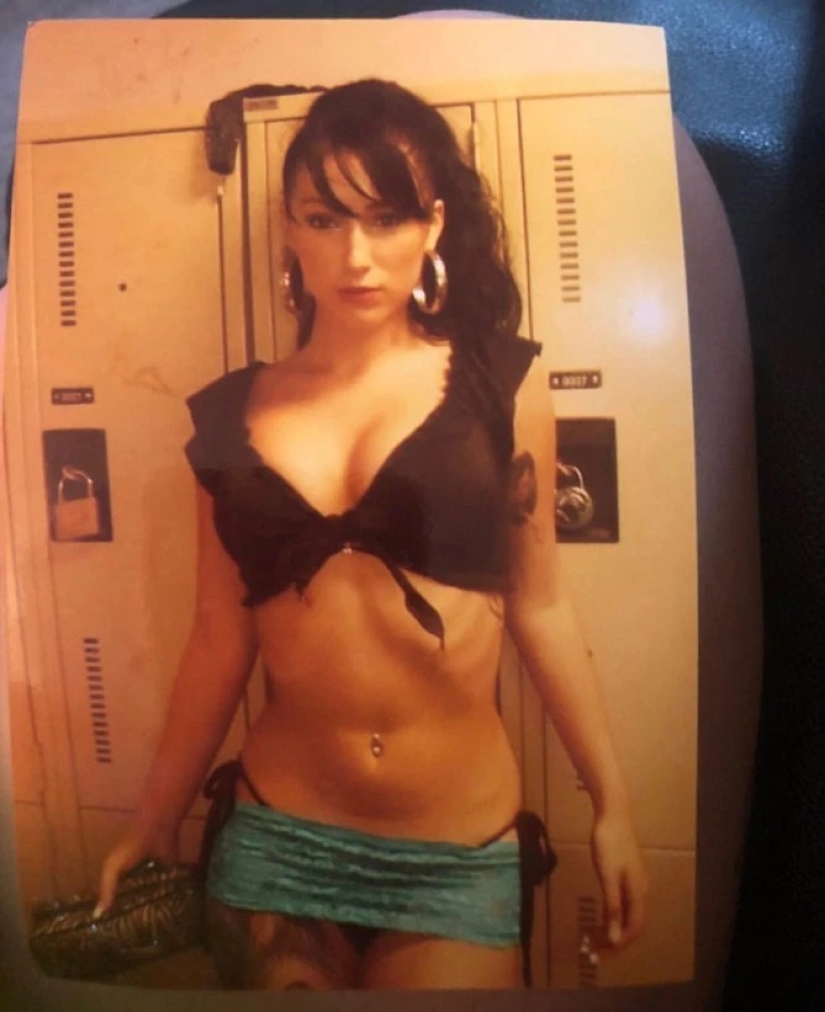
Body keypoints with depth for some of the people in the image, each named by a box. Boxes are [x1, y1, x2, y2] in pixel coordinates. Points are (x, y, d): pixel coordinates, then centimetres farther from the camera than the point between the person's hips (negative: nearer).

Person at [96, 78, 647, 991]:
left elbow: (537, 604, -1)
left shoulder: (501, 380, -5)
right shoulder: (233, 413, -2)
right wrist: (156, 819, 10)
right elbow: (221, 637, 3)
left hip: (461, 853, -1)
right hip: (276, 840, 2)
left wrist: (611, 801, 3)